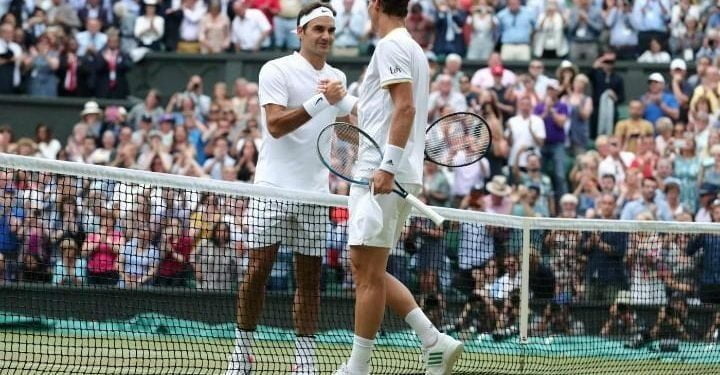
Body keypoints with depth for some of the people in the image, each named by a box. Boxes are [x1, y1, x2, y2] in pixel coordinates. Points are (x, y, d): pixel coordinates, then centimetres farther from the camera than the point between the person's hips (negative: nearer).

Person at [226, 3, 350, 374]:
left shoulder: (337, 78, 14)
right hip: (274, 189, -5)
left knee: (310, 277, 3)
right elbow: (276, 124, -16)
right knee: (258, 270, -4)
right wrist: (320, 101, -21)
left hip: (315, 192, 5)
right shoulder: (277, 70, -4)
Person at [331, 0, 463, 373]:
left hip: (381, 176, -10)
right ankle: (433, 340, 6)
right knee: (366, 268, 12)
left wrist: (387, 167, -24)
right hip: (400, 179, 10)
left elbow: (406, 107, -20)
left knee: (369, 271, -6)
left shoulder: (391, 46, -9)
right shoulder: (413, 48, 20)